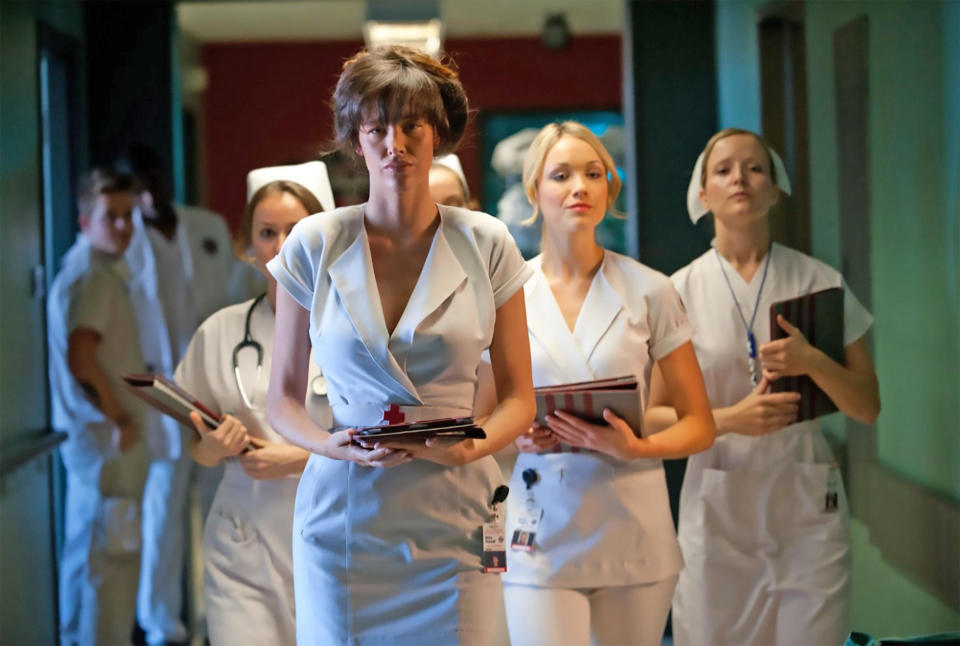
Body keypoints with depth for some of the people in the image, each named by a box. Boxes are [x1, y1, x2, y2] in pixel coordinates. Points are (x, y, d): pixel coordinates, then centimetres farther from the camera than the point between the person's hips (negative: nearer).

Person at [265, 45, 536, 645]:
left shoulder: (486, 245, 1)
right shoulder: (313, 245, 1)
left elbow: (519, 398, 5)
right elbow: (282, 399, 6)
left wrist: (470, 448, -15)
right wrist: (335, 445, -14)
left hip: (453, 520, 0)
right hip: (344, 518, 0)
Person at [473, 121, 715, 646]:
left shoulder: (649, 291, 4)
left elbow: (699, 426, 6)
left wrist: (636, 448, -13)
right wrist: (516, 437, -8)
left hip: (633, 536, 1)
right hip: (542, 540, 0)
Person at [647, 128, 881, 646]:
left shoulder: (818, 281, 3)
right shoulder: (680, 291, 2)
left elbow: (868, 408, 4)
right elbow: (654, 416, 2)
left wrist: (811, 361, -14)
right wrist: (731, 418, -15)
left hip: (806, 505, 0)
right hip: (719, 504, 0)